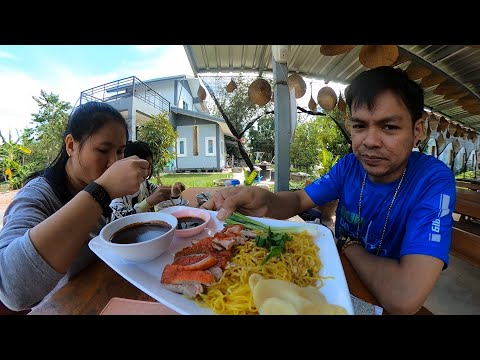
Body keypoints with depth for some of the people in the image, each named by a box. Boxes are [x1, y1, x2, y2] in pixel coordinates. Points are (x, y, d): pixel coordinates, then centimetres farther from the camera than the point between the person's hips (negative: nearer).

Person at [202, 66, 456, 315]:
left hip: (384, 304, -4)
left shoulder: (434, 181, -25)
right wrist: (265, 201, -30)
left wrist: (348, 245, -16)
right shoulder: (349, 165, -8)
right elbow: (299, 200, -7)